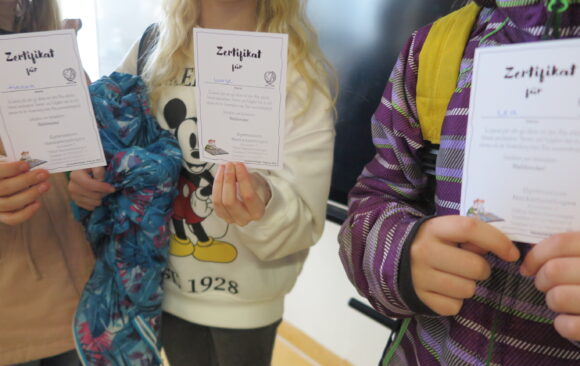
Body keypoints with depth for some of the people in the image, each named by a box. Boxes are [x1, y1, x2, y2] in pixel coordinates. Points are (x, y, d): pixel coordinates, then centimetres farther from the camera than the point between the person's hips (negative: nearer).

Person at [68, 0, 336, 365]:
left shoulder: (299, 68, -15)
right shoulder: (151, 48, -5)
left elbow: (303, 222, -17)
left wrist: (264, 205, -38)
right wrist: (86, 174, -13)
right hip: (163, 285, 3)